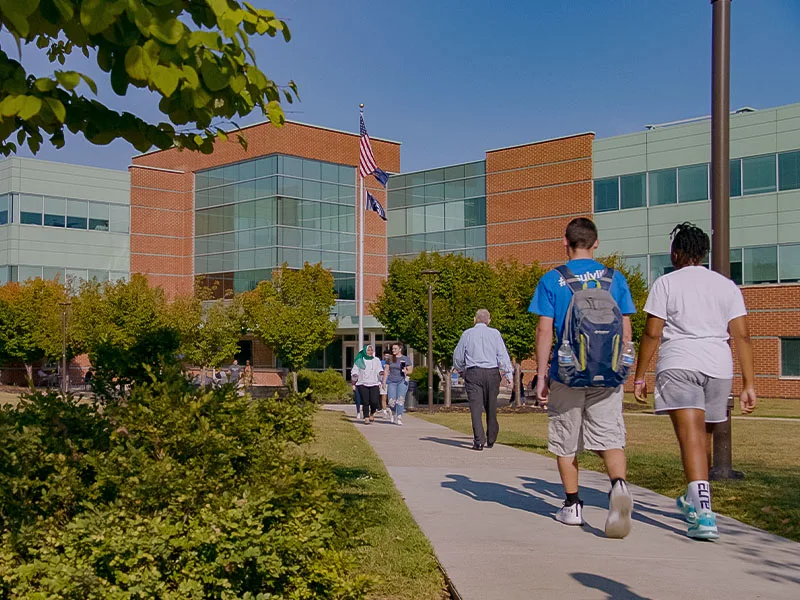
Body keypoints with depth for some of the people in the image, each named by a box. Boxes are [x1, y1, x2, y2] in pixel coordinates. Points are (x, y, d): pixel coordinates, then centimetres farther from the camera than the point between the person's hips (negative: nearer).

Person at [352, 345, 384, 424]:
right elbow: (355, 370, 6)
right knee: (365, 402, -8)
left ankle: (372, 413, 20)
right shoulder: (359, 360, 6)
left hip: (374, 384, 1)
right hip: (362, 384, -1)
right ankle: (366, 418, 1)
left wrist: (381, 372, -14)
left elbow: (379, 370, 8)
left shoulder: (376, 360, 12)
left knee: (374, 402, -9)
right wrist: (355, 375, -15)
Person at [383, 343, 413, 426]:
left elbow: (410, 371, 6)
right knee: (392, 401, -4)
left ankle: (399, 418, -9)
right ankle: (393, 413, 26)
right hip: (391, 382, 2)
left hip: (402, 381, -2)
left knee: (400, 400, -13)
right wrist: (384, 382, 8)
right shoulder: (390, 359, 10)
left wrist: (406, 371, -16)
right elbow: (386, 370, 13)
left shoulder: (405, 359, 2)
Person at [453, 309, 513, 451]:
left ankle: (479, 441, -16)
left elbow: (457, 356, 11)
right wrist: (508, 374, 0)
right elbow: (503, 355, -2)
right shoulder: (494, 333, 4)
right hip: (492, 373, 1)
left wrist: (461, 370, 29)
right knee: (491, 407, 12)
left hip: (473, 373, -1)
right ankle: (491, 440, 21)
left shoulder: (467, 334, 6)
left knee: (476, 407, -5)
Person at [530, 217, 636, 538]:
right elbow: (626, 330, 5)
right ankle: (619, 486, -27)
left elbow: (544, 331, -5)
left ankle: (572, 506, 19)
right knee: (610, 436, 0)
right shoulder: (615, 279, 6)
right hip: (607, 375, 1)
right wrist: (622, 369, 15)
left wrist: (541, 376, 0)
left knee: (566, 442, 12)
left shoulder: (552, 280, -1)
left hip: (567, 373, -1)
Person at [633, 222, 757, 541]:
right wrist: (748, 384, 6)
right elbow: (742, 336, 6)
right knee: (703, 436, 20)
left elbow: (652, 333, -3)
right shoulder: (726, 285, 13)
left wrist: (640, 376, 4)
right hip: (719, 366, 4)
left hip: (678, 365, -4)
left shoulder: (666, 283, 3)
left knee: (691, 435, -12)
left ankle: (703, 514, -26)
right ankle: (694, 500, 38)